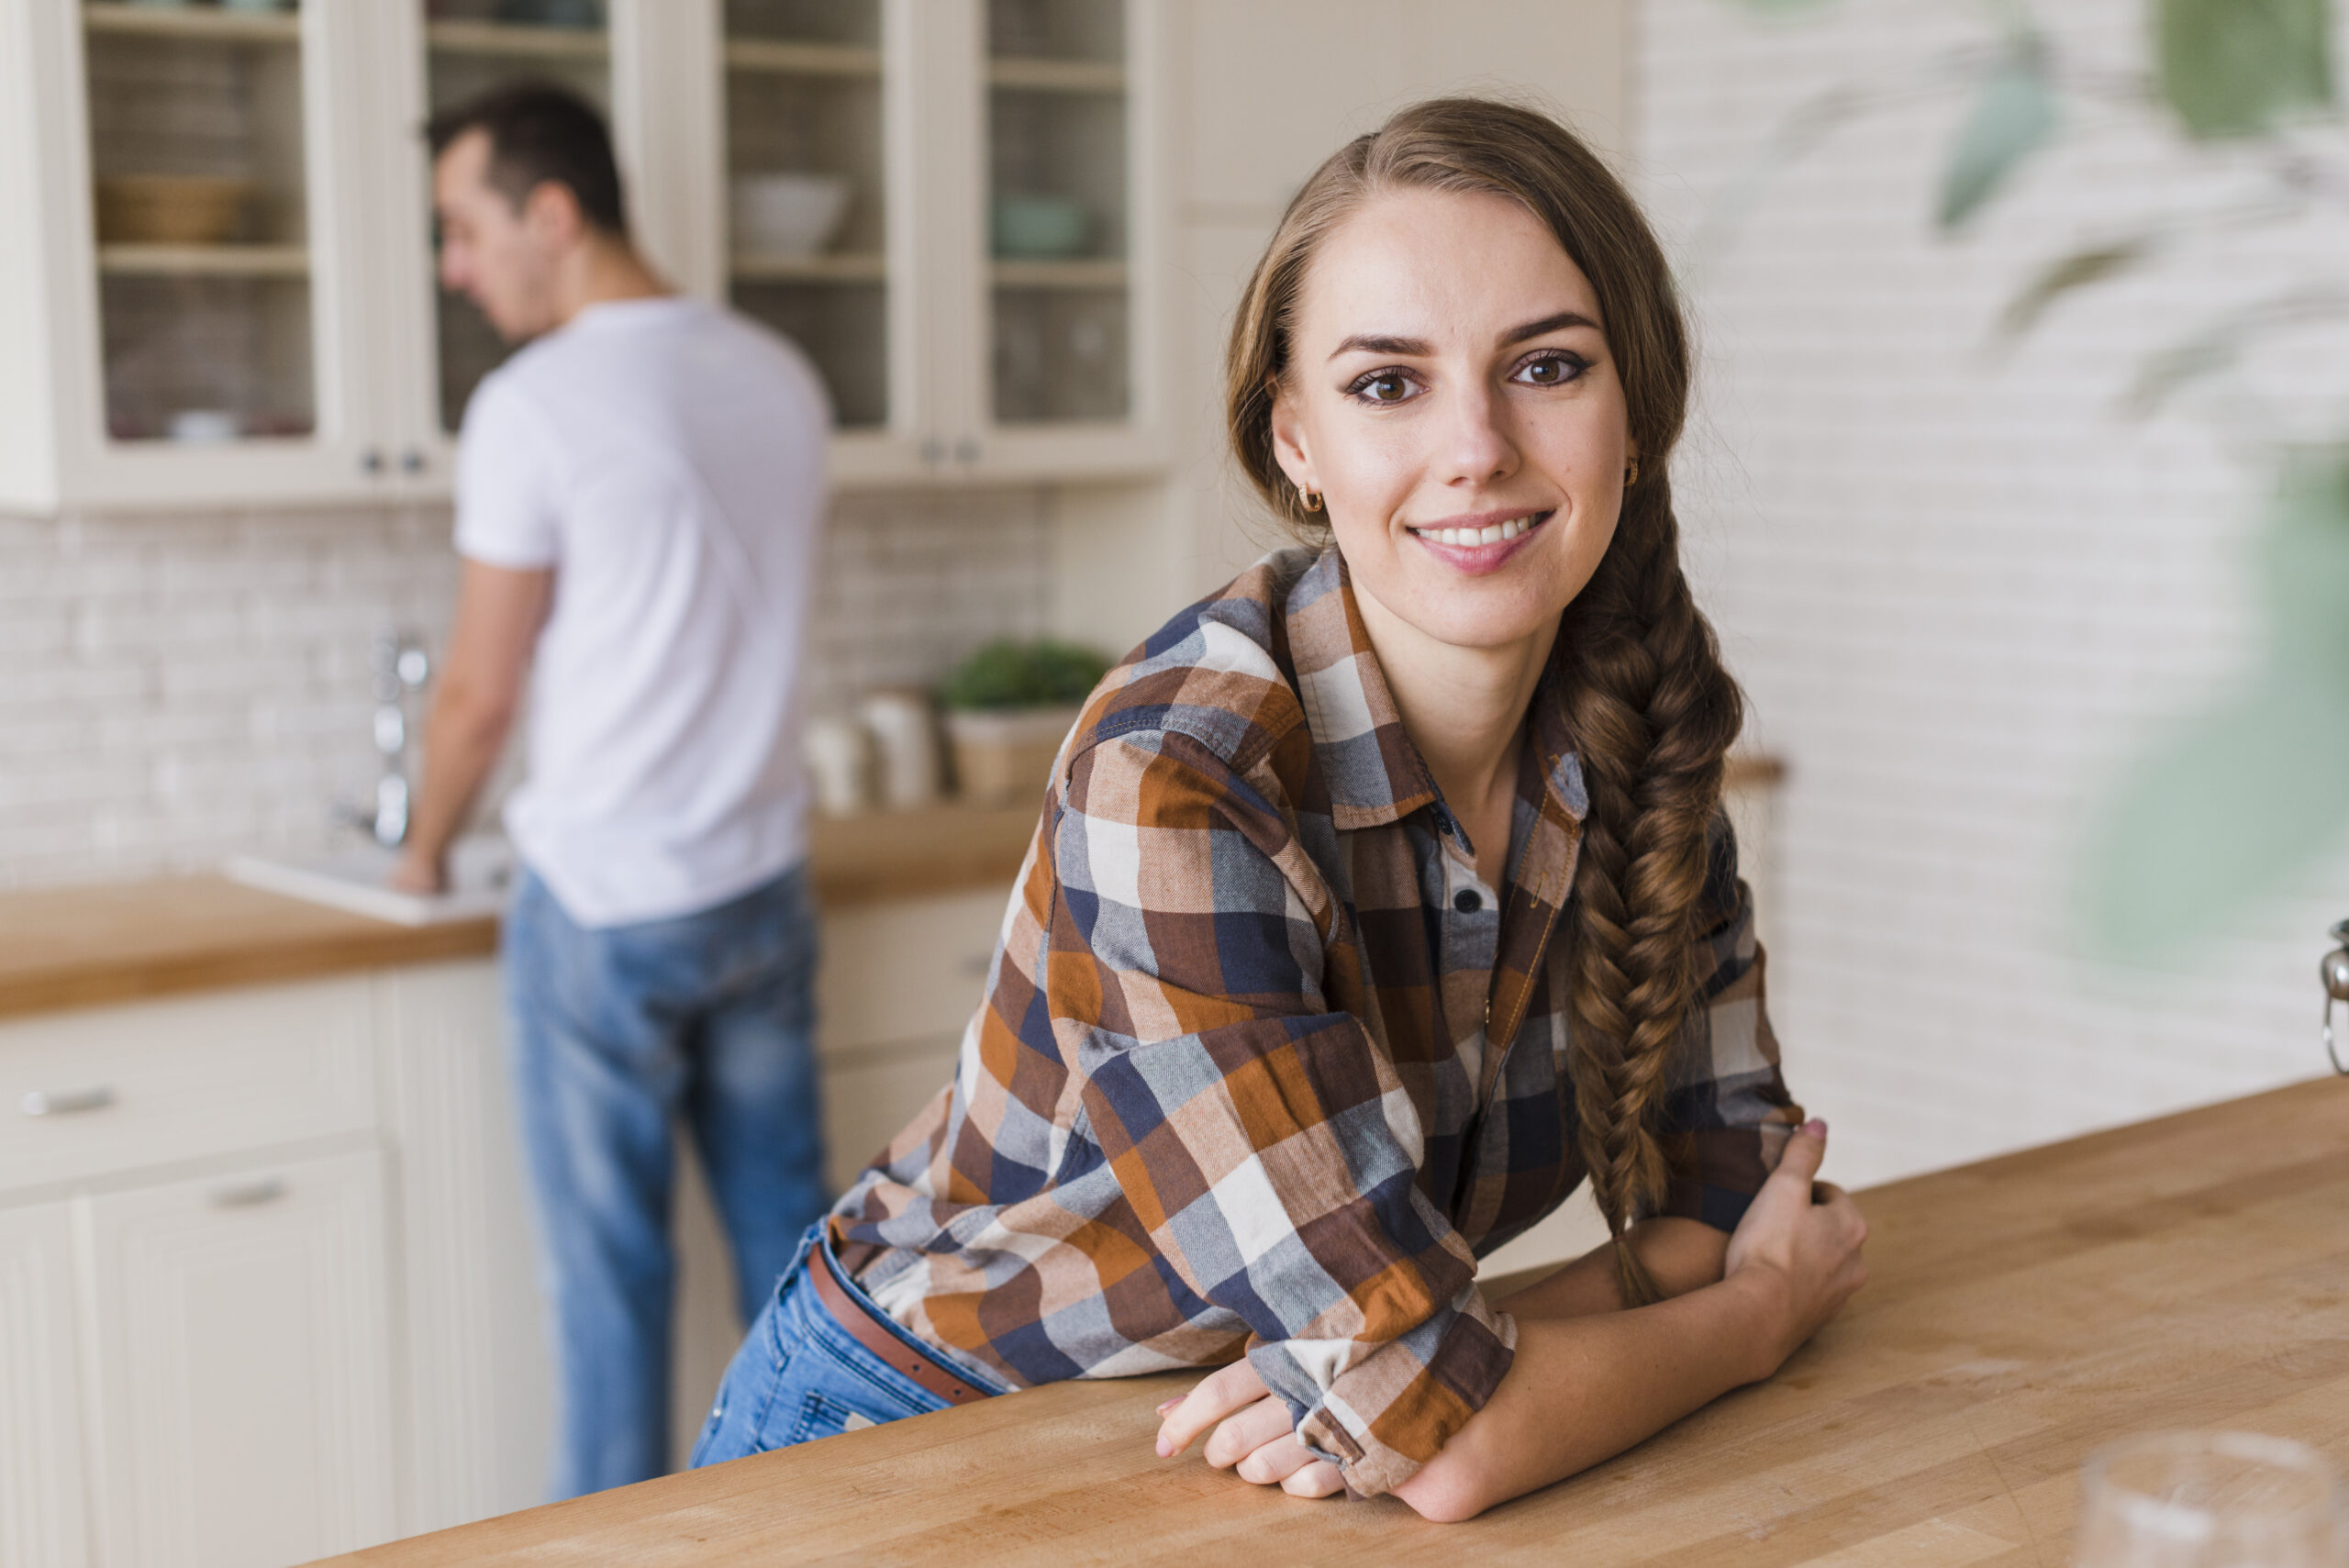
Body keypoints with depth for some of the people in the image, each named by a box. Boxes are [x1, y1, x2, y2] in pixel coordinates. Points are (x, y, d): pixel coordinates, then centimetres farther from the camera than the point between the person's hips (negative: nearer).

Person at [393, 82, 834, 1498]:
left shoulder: (537, 404, -14)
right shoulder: (782, 382, 5)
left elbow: (481, 691, -7)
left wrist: (425, 850, 11)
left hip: (607, 903, -6)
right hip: (765, 885, 6)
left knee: (613, 1267, 5)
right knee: (790, 1240, 14)